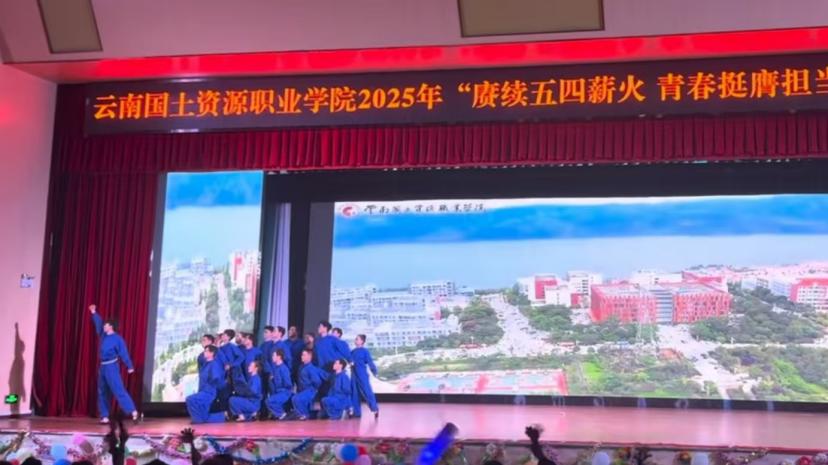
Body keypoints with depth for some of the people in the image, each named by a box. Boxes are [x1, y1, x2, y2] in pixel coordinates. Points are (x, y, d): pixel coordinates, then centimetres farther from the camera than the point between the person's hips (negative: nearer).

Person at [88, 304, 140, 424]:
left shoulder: (117, 339, -10)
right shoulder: (104, 335, 10)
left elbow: (124, 353, -11)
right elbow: (98, 324, 22)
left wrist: (130, 366, -11)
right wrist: (94, 313, 17)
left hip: (112, 367, -8)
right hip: (103, 367, 8)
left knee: (118, 390, -15)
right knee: (102, 393, 8)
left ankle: (133, 412, -19)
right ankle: (105, 417, 12)